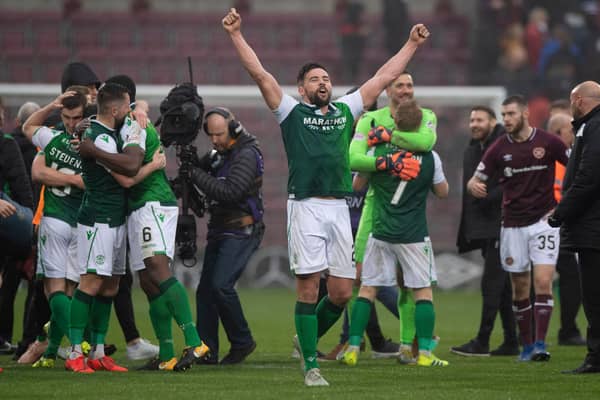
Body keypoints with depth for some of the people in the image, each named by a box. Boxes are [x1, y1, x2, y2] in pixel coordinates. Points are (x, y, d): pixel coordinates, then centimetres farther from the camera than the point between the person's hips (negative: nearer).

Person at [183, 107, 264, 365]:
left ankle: (242, 342, -5)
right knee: (206, 289, 3)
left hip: (241, 231, -9)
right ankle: (207, 351, 4)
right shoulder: (219, 154, 14)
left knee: (221, 284, -20)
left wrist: (195, 175, -17)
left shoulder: (246, 155, -13)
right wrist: (188, 162, -2)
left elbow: (229, 191, -23)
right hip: (219, 232, 9)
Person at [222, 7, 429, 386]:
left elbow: (384, 77, 22)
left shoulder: (346, 111, 17)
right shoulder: (291, 112, 8)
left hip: (339, 209, 4)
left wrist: (412, 44, 24)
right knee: (309, 287, -6)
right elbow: (260, 73, 1)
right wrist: (236, 35, -6)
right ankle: (310, 365, -1)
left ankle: (307, 339, 27)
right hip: (306, 208, -4)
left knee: (342, 292, 2)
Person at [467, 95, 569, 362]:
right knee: (520, 287, 6)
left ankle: (540, 344, -14)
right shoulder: (499, 148, 2)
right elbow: (475, 181, 7)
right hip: (512, 224, 3)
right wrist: (474, 186, -18)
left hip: (543, 221, -3)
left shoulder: (548, 142, -4)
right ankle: (526, 345, 16)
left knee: (543, 282, -15)